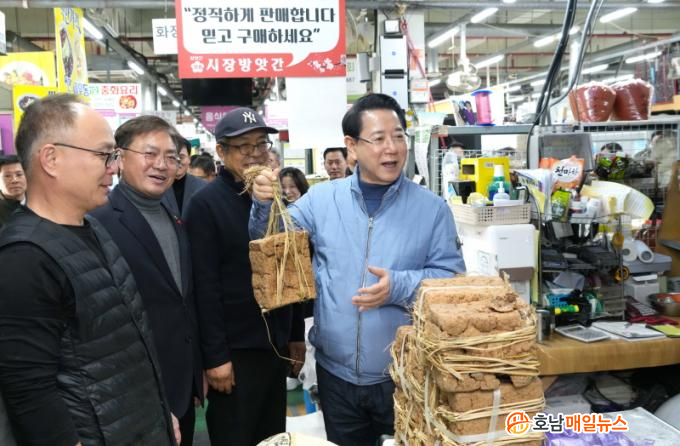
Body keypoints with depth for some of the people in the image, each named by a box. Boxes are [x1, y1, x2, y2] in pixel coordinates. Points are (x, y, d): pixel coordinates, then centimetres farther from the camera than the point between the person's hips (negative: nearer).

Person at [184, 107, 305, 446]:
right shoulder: (206, 204, -11)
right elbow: (205, 286, -15)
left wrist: (297, 334, 12)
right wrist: (215, 356, -17)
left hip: (276, 344, 6)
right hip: (234, 350, -6)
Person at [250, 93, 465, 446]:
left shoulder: (431, 208, -5)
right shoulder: (321, 199, -2)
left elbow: (452, 277, -6)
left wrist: (400, 286, -22)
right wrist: (265, 204, -17)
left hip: (405, 374, -1)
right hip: (336, 372, 2)